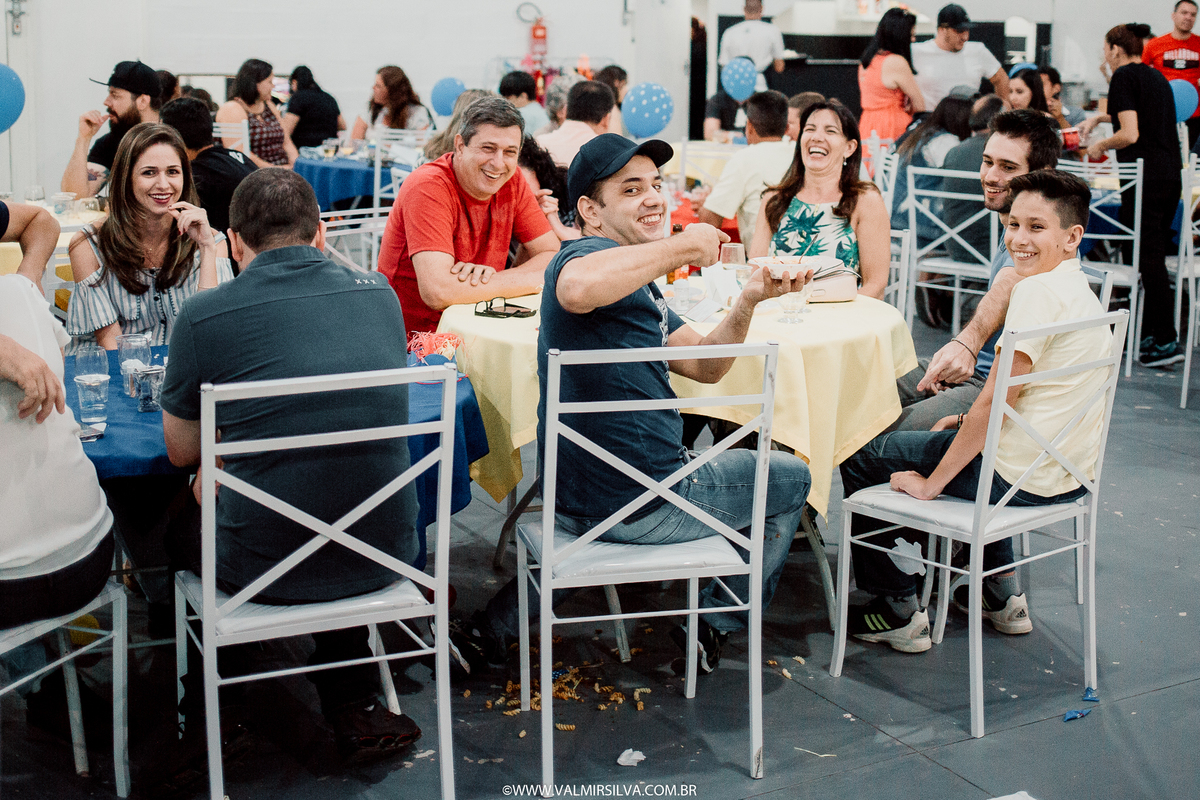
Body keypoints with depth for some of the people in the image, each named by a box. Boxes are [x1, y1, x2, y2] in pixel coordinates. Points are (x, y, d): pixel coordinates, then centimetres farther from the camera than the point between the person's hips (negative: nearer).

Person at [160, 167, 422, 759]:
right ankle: (355, 700, 27)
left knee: (180, 525, 28)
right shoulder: (379, 294, 3)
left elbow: (181, 452, 6)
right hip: (385, 555, 3)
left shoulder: (204, 315, -8)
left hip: (267, 570, -3)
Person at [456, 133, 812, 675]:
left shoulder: (635, 280, 16)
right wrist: (682, 248, -29)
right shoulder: (592, 255, -15)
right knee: (790, 478, 15)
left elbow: (705, 365, 15)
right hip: (640, 503, -9)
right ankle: (715, 627, 26)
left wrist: (750, 299, -1)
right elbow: (579, 288, -42)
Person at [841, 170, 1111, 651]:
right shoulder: (1080, 290, 11)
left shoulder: (1039, 289, -19)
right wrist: (971, 422, 13)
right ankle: (1002, 596, 34)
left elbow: (995, 402, -21)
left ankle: (900, 611, 11)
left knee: (861, 457, 4)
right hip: (1070, 472, 10)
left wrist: (929, 483, -14)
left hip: (1022, 477, -10)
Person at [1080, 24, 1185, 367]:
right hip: (1171, 175, 8)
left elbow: (1130, 134, -14)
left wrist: (1100, 145, 2)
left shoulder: (1124, 76, -6)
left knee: (1149, 259, -7)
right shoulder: (1157, 76, 19)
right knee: (1154, 257, 14)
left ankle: (1167, 341, -10)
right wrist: (1101, 117, 41)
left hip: (1144, 178, -8)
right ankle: (1150, 332, 20)